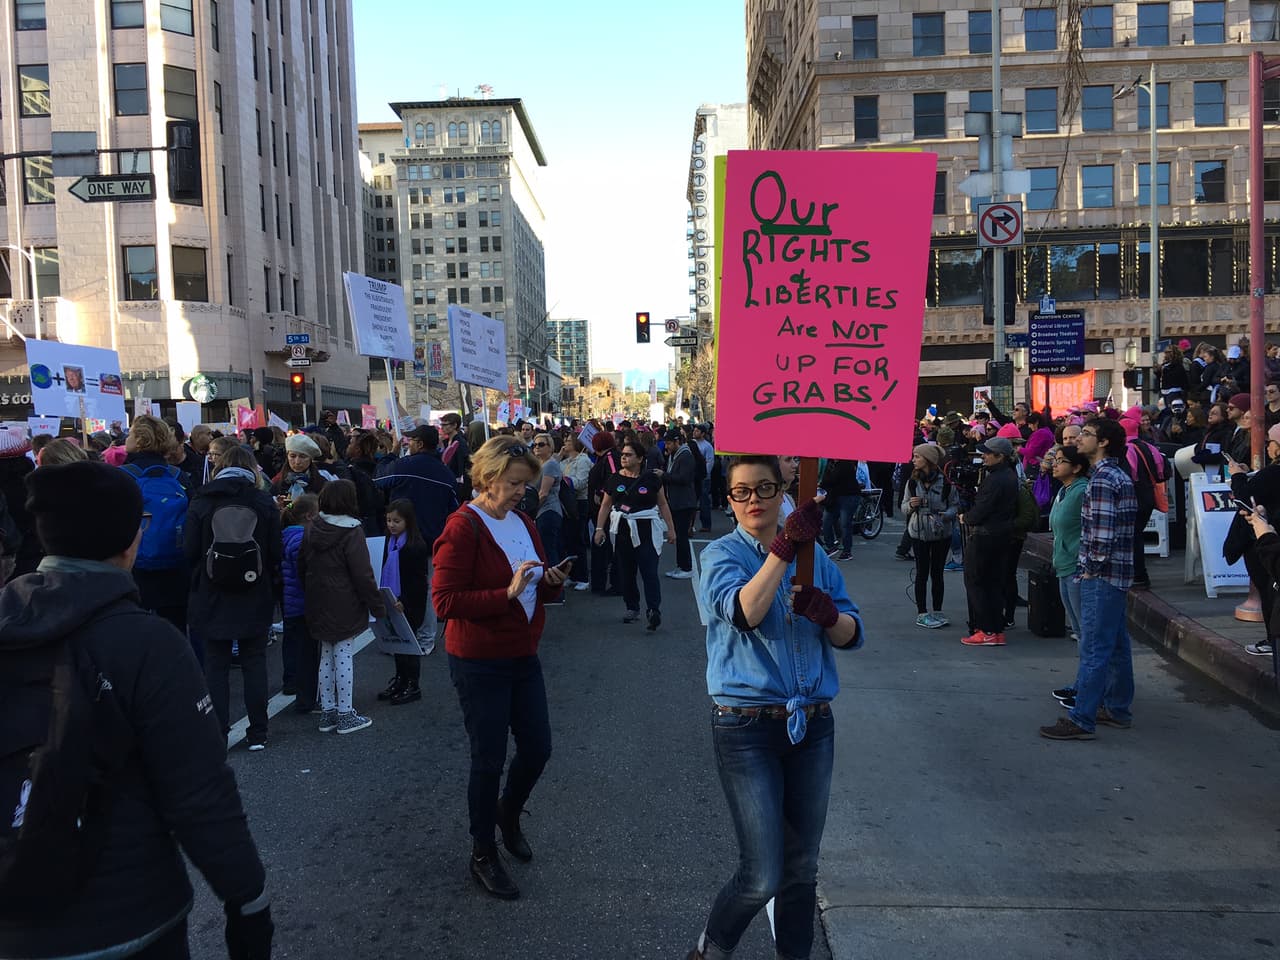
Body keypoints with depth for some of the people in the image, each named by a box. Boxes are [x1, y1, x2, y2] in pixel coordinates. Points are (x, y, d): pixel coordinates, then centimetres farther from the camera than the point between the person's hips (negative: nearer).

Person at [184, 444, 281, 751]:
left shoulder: (201, 503, -5)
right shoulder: (264, 502, -3)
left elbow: (189, 552, -6)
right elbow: (276, 552, -4)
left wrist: (203, 576, 13)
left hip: (211, 599, -1)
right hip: (255, 599, 1)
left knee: (216, 666, 8)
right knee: (255, 664, 10)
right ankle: (257, 734, 14)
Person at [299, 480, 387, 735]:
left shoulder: (312, 530, 6)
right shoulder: (352, 532, -15)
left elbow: (301, 567, 13)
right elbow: (362, 574, -16)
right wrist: (377, 605, -9)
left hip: (319, 607, 7)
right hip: (345, 607, -7)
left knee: (326, 657, 15)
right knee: (344, 656, 0)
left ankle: (327, 712, 21)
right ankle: (345, 714, 6)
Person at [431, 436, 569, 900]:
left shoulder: (522, 523, 7)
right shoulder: (462, 528, -16)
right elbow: (444, 601, -21)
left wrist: (551, 581, -4)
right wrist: (507, 593, -28)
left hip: (523, 657, 7)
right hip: (479, 665, -7)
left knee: (537, 748, 13)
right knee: (489, 761, 5)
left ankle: (508, 812, 43)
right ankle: (482, 854, 26)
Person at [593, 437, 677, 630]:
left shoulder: (650, 479, -1)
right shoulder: (615, 479, 6)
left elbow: (663, 504, 5)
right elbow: (605, 505, 10)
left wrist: (671, 529, 3)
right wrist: (599, 528, 4)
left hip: (646, 531, -3)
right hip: (622, 531, 4)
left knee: (649, 572, -10)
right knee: (626, 572, 9)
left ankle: (653, 611, -13)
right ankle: (632, 608, 22)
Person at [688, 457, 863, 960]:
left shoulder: (814, 555, 8)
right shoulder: (722, 554, -4)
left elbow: (852, 634, 5)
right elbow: (743, 612, -24)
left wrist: (828, 613, -16)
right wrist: (785, 548, -30)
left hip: (812, 725, 4)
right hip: (747, 727, -4)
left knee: (802, 868, 15)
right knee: (762, 876, -4)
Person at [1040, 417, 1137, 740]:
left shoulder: (1102, 479, -17)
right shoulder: (1120, 475, 15)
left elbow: (1102, 531, -23)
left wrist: (1092, 568, -12)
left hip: (1101, 575, -10)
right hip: (1118, 571, 10)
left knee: (1094, 649, -7)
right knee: (1116, 644, 17)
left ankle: (1081, 720, -3)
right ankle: (1118, 708, 27)